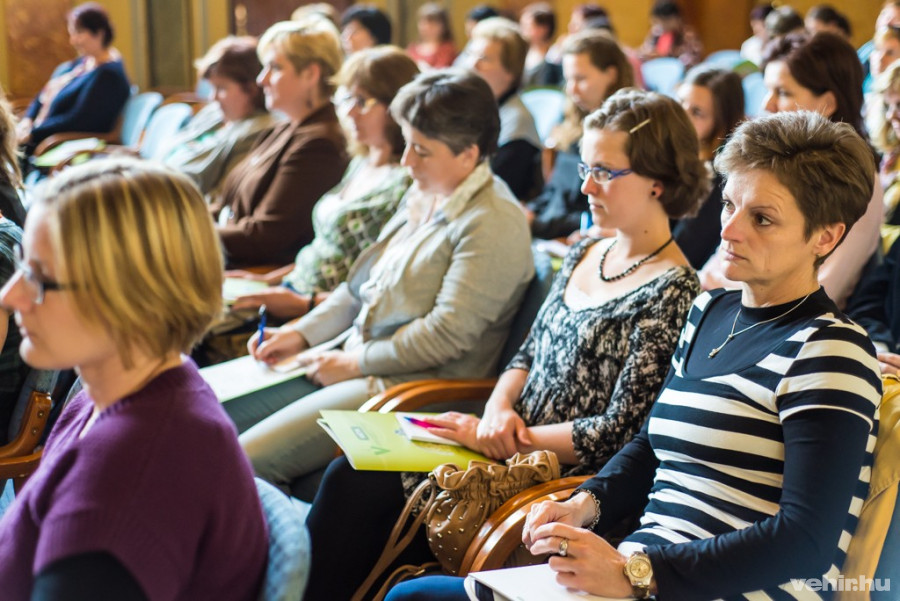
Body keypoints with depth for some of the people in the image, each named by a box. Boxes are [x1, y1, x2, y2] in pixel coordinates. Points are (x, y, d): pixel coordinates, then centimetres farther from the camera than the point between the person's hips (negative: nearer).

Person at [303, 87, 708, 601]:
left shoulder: (673, 292, -14)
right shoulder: (584, 255, 11)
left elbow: (619, 431, -17)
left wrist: (500, 436, -14)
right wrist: (499, 409, -5)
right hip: (514, 447, 7)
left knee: (356, 488, -15)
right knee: (349, 474, -9)